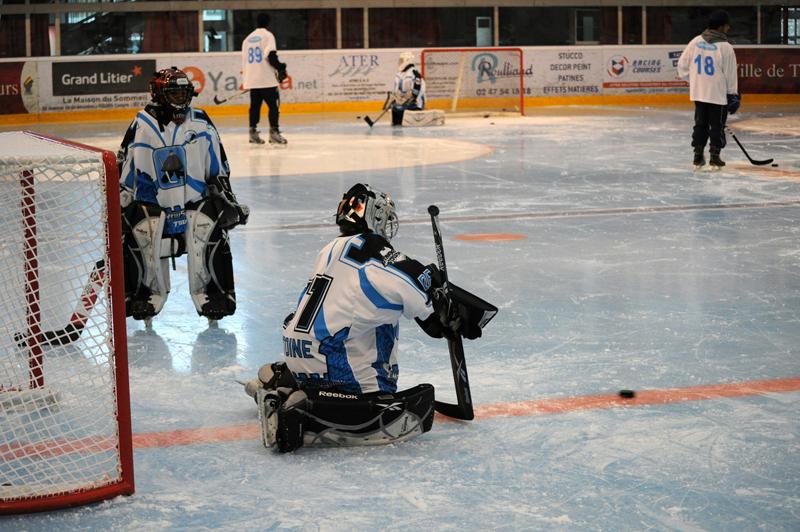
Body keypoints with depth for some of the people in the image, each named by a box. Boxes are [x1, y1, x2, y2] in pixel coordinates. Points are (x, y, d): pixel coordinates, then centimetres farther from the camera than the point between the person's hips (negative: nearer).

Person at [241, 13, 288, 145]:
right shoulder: (267, 35, -3)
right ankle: (274, 131, -13)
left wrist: (247, 76, 25)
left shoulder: (247, 38, 17)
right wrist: (280, 68, -6)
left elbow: (244, 60, 18)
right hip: (267, 79, -6)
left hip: (252, 79, 6)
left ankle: (253, 132, 11)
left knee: (255, 105, 12)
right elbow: (270, 55, -15)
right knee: (274, 104, -4)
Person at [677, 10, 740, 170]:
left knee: (700, 124, 15)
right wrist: (733, 95, 1)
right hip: (718, 94, -4)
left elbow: (682, 65, 4)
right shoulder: (726, 48, -14)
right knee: (717, 125, 7)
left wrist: (692, 80, 20)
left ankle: (698, 156, 16)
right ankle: (714, 158, 8)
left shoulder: (696, 42, -2)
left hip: (698, 92, 4)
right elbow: (730, 74, -9)